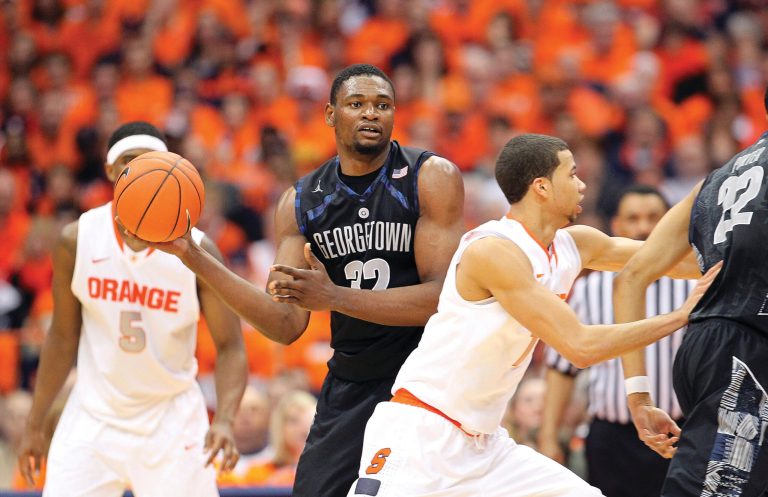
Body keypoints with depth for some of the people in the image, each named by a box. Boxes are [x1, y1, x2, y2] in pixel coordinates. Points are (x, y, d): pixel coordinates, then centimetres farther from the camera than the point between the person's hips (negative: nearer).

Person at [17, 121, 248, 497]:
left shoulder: (198, 250, -9)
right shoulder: (77, 240, -4)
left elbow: (229, 346, -8)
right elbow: (63, 337, 7)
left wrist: (225, 420, -25)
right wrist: (34, 424, 6)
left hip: (171, 420, -1)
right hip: (93, 419, 1)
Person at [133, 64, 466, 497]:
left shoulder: (432, 178, -9)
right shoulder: (302, 202, 4)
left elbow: (441, 297, -18)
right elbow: (286, 325, -1)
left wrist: (334, 296, -27)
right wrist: (193, 256, -8)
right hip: (349, 388, 4)